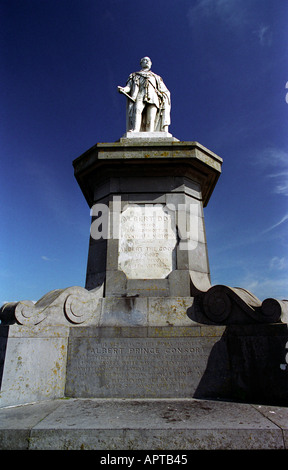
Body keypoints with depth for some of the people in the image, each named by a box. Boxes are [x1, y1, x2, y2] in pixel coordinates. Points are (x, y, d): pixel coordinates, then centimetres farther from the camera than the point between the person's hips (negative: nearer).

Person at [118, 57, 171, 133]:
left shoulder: (156, 77, 37)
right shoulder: (134, 76, 32)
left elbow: (165, 91, 29)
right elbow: (128, 87, 17)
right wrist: (123, 89, -5)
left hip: (153, 98, 2)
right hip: (140, 96, -1)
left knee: (151, 119, -23)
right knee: (137, 110, -33)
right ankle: (135, 132, -50)